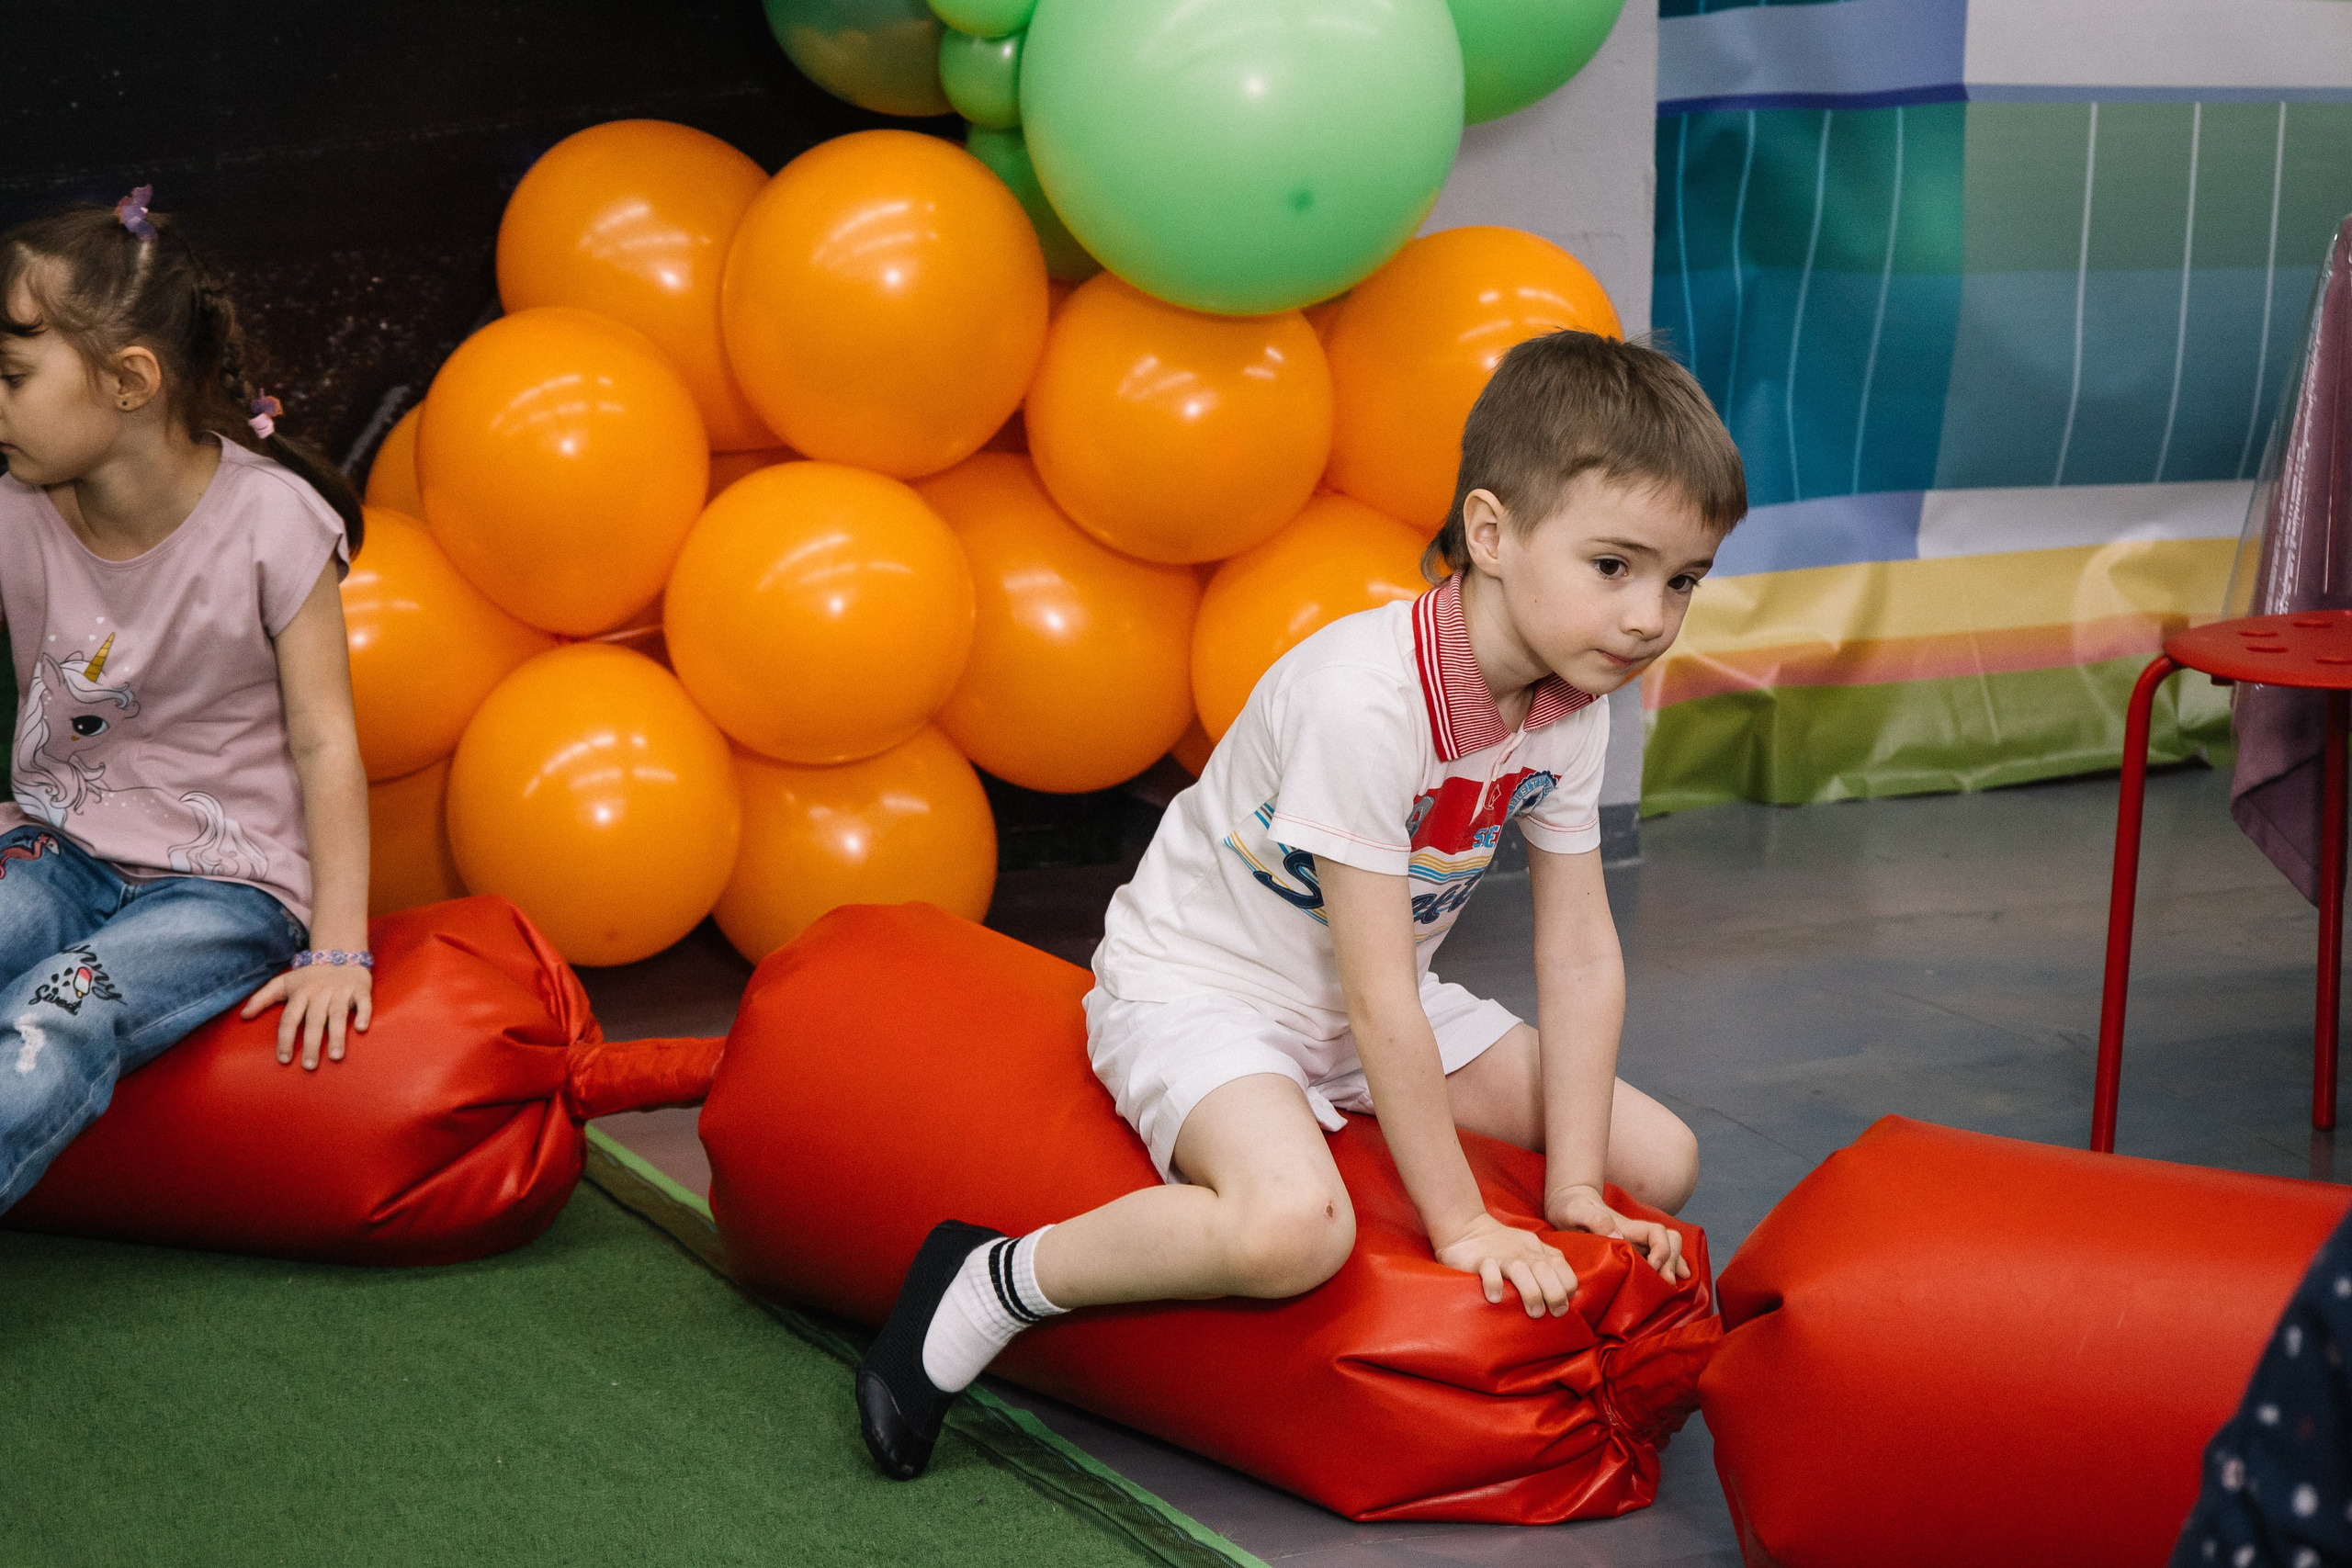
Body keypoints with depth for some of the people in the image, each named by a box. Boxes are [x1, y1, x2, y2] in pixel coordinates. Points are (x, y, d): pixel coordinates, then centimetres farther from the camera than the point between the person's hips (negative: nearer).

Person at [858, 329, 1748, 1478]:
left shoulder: (1571, 713, -7)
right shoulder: (1366, 696, -32)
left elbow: (1582, 955, -4)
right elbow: (1379, 998, -30)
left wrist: (1572, 1186, -11)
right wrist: (1460, 1222, -25)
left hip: (1372, 1007, 8)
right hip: (1197, 987, -8)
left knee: (1661, 1162, 1)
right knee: (1295, 1230, -38)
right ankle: (992, 1282, -16)